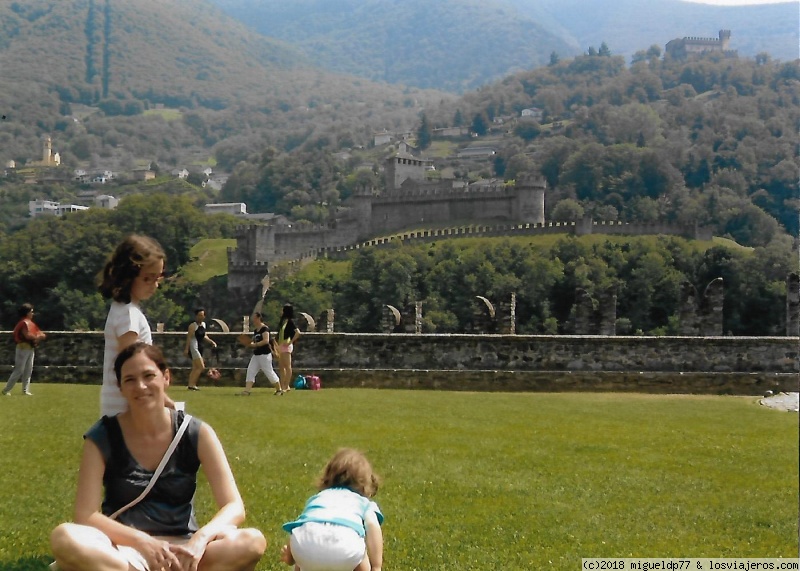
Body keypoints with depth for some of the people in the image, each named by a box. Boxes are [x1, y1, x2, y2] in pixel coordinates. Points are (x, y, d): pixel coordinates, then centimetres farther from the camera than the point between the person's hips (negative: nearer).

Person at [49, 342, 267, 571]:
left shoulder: (197, 434, -4)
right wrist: (142, 542, -27)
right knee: (64, 538, -34)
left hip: (180, 549, 2)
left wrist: (200, 539, -29)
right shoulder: (102, 437, -6)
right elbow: (86, 515, -12)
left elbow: (234, 507, -8)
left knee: (252, 541, -29)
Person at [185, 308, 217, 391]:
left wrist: (211, 341, 10)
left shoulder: (203, 324, 13)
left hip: (199, 348, 9)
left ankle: (191, 385, 15)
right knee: (201, 367, -13)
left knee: (195, 368, 11)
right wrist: (186, 348, -23)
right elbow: (189, 337, -17)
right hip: (193, 347, -9)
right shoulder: (193, 325, -12)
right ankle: (191, 384, -10)